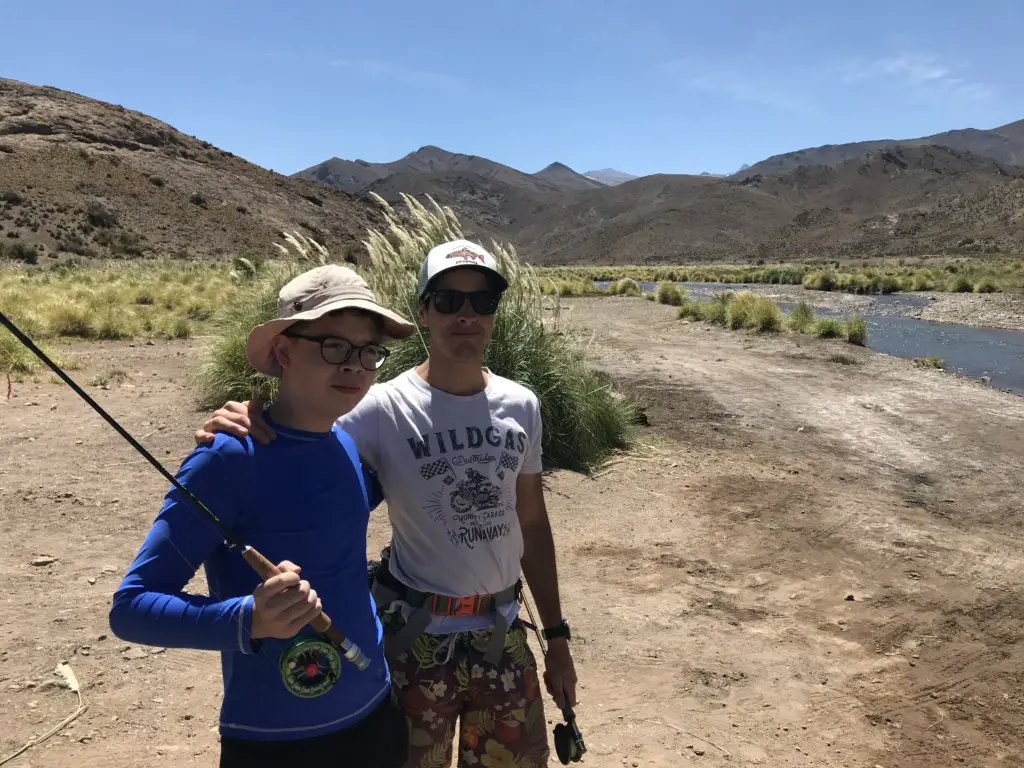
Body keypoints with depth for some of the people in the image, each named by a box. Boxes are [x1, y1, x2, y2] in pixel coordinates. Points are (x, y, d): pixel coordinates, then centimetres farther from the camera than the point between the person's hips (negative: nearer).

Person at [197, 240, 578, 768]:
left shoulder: (521, 407, -1)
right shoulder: (384, 408, -15)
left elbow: (532, 524, 7)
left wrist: (556, 637, 10)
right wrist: (240, 430, -39)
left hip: (503, 632, 4)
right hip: (417, 638, -4)